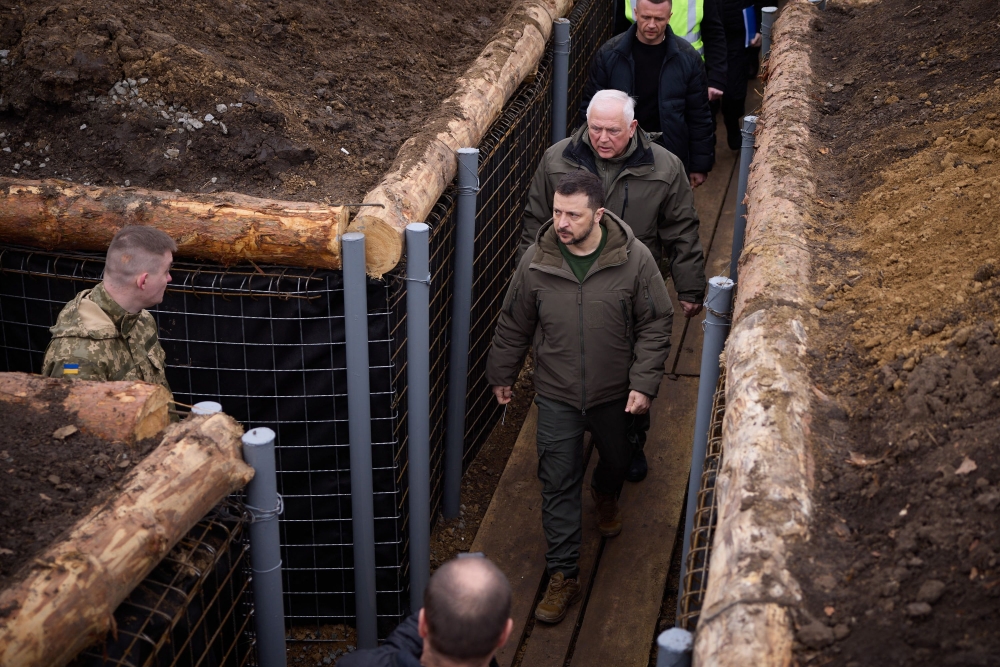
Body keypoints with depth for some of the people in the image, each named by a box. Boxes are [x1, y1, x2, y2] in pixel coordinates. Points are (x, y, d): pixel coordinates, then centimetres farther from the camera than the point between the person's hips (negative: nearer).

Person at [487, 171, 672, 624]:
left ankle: (605, 495, 62)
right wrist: (501, 374, 12)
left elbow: (655, 324, -8)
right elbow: (513, 326, 2)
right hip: (557, 396, 0)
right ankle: (563, 576, 12)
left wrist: (644, 382, -13)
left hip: (615, 393, 1)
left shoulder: (634, 259, -17)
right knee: (558, 484, 0)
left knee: (615, 460, 25)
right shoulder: (536, 262, -12)